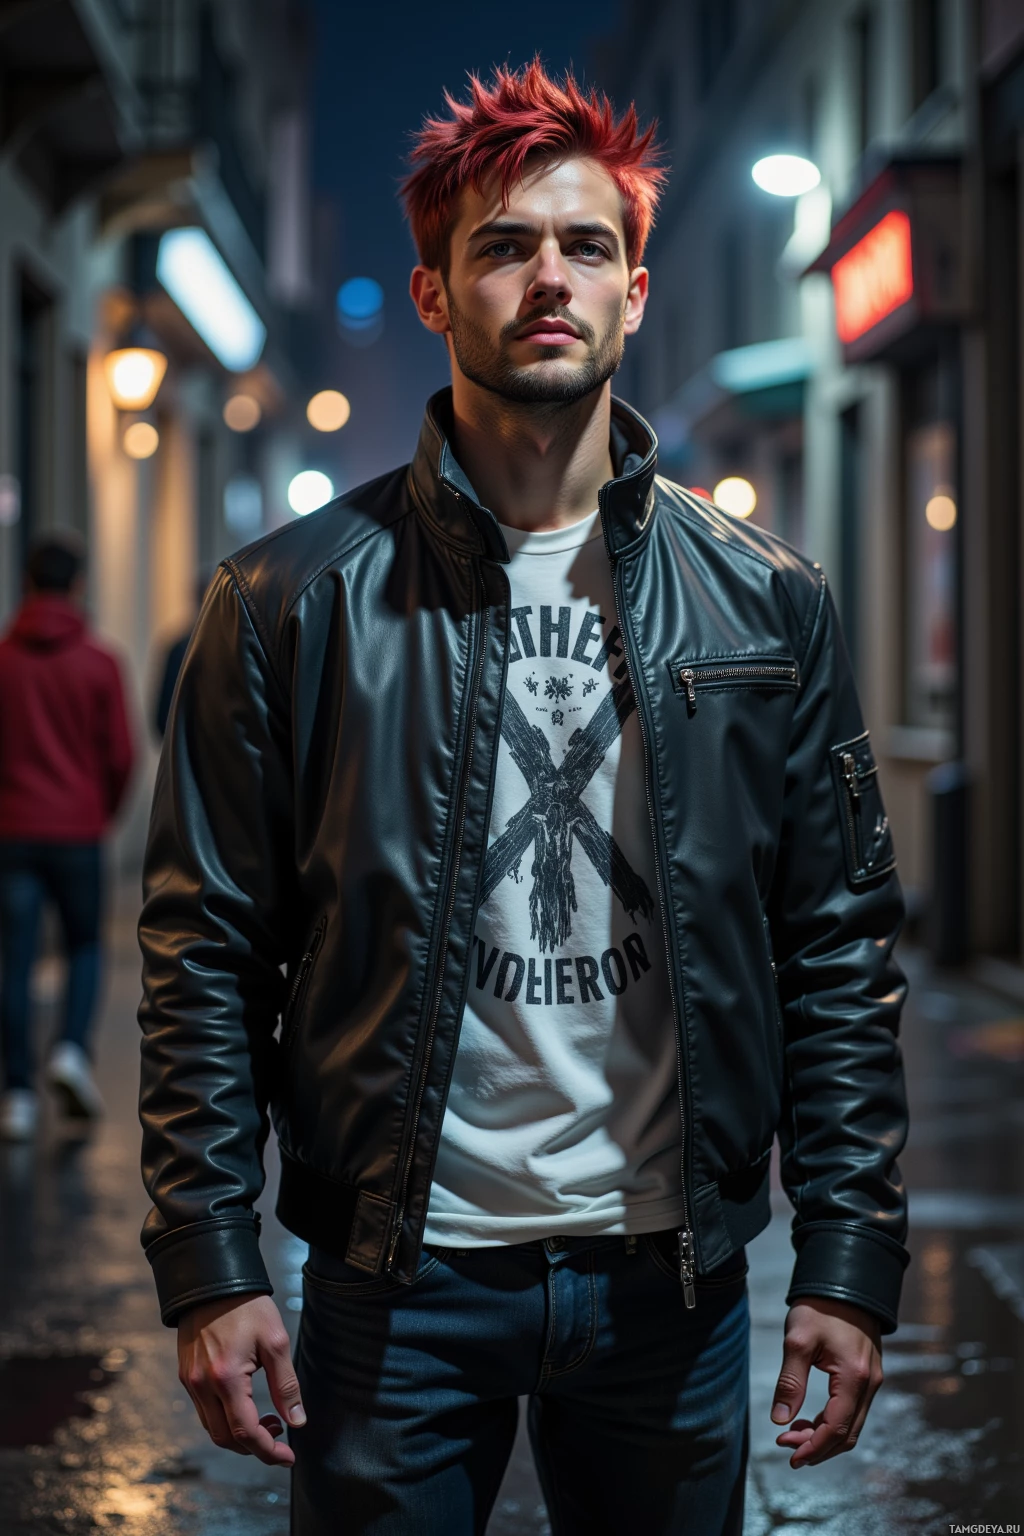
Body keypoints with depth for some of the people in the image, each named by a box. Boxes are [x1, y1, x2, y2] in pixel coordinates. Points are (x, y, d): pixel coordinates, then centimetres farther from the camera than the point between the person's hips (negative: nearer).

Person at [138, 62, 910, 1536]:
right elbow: (208, 954, -1)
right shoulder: (293, 601, -2)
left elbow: (841, 950, 4)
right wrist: (209, 1263, -7)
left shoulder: (768, 603, 3)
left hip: (671, 1276, 2)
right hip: (396, 1279, -1)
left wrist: (851, 1260, -1)